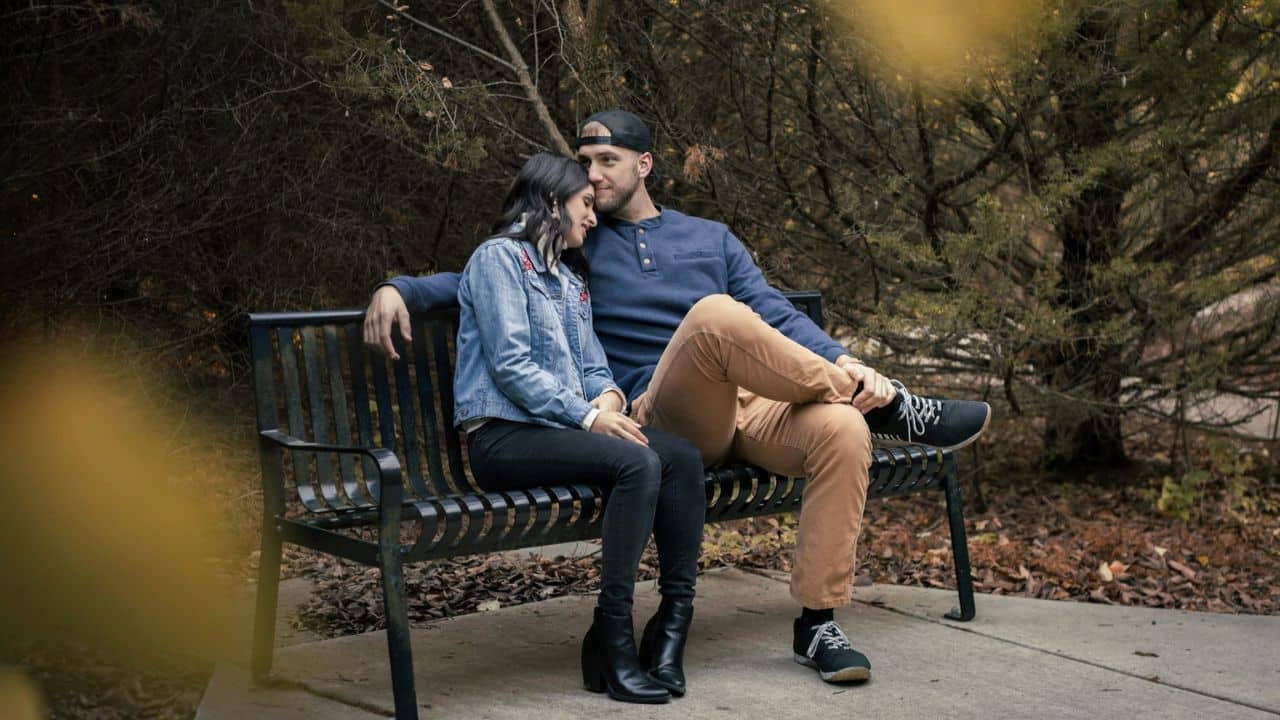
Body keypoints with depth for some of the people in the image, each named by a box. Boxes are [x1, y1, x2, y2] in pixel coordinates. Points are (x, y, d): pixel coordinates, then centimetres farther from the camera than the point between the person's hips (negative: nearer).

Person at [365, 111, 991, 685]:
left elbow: (776, 315, 15)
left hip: (750, 407, 3)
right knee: (716, 313, -35)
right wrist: (398, 288, 2)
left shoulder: (710, 238, 25)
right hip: (667, 419, -3)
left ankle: (817, 623, -18)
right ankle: (888, 407, -21)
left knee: (842, 431, -30)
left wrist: (842, 361, -3)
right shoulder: (575, 249, 20)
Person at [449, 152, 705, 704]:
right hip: (503, 435, -7)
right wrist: (587, 415, -17)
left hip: (561, 427, 8)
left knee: (681, 455, -19)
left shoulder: (571, 276, 26)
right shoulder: (500, 257, 0)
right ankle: (611, 641, -28)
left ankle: (672, 626, -20)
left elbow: (591, 363, 22)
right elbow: (511, 366, -11)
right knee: (638, 462, -31)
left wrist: (608, 395, -2)